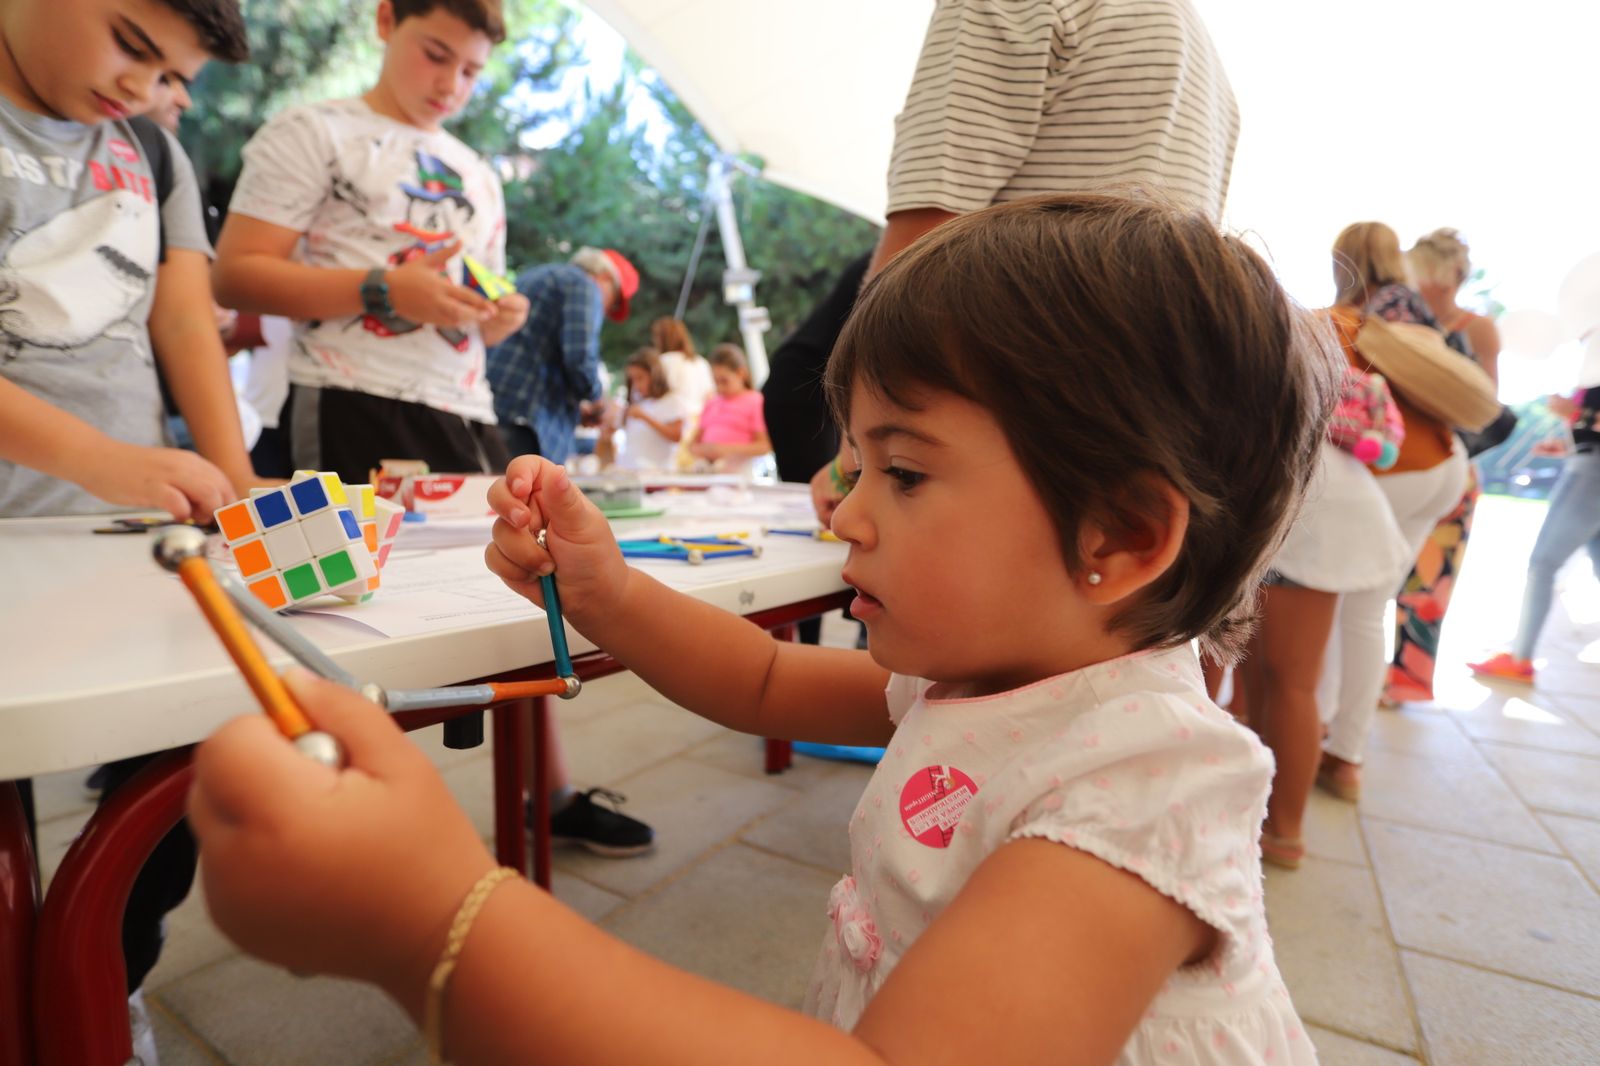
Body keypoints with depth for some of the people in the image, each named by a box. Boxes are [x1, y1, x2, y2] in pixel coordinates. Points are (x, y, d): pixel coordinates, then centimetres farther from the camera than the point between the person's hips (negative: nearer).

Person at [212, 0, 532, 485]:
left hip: (470, 421, 6)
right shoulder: (312, 132, 6)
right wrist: (381, 290, -17)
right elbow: (235, 275, -5)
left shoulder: (480, 177, 24)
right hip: (355, 413, -5)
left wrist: (501, 317, 3)